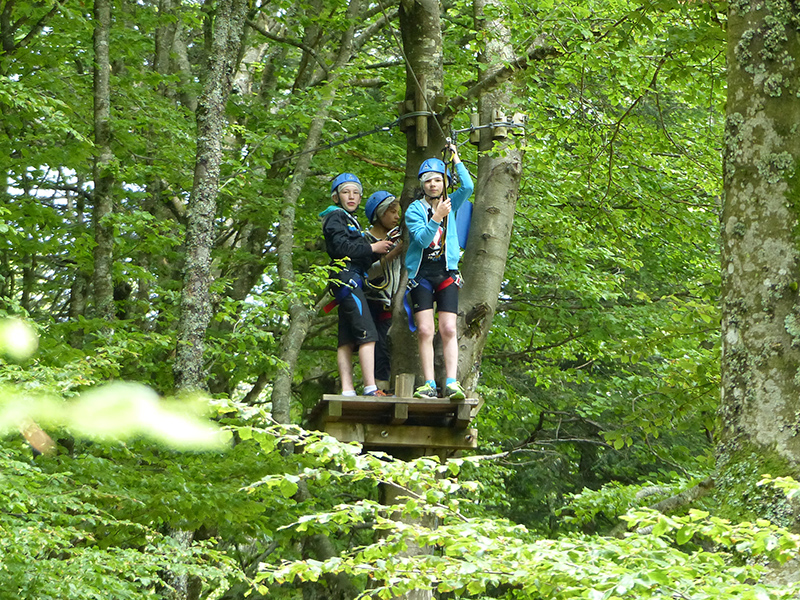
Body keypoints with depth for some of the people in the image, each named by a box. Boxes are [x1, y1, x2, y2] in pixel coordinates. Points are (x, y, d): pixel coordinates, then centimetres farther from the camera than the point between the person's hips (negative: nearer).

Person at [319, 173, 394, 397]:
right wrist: (372, 248, -8)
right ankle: (370, 387, -23)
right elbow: (341, 247, -16)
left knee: (347, 340, 2)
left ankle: (347, 391, -2)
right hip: (346, 277, -10)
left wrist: (380, 248, 8)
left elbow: (362, 259, 23)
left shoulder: (350, 220, 28)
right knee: (367, 334, -17)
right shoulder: (335, 217, -1)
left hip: (352, 281, 10)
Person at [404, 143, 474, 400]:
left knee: (448, 329, -8)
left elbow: (468, 187, -10)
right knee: (425, 330, -7)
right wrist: (437, 217, -24)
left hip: (447, 273, 1)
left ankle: (451, 383, -12)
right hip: (421, 275, -1)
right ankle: (429, 384, -6)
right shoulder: (415, 209, 0)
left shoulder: (451, 204, 8)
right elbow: (422, 239, -12)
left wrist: (456, 158, -6)